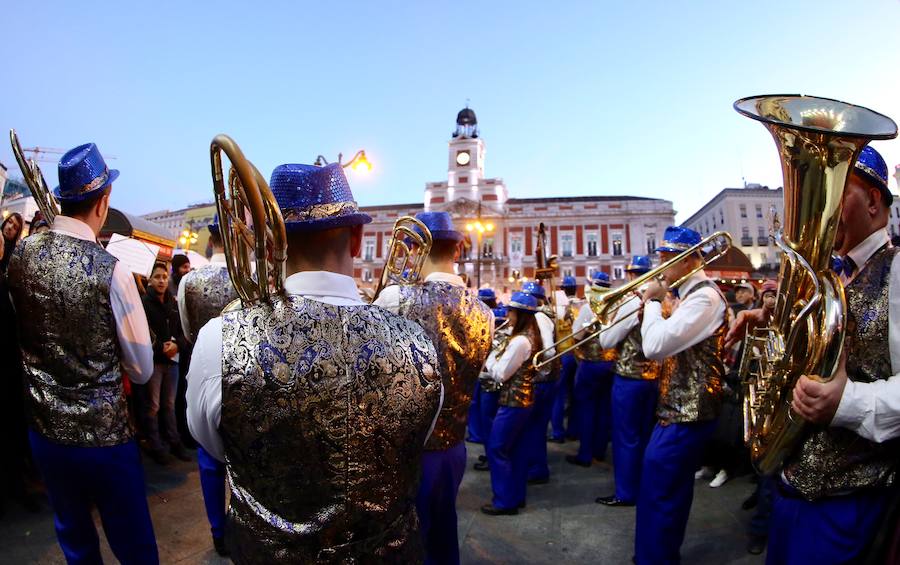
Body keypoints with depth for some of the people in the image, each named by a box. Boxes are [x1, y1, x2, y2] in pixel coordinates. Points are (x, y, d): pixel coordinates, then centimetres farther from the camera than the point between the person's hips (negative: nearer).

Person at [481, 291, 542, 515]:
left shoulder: (520, 341, -23)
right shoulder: (529, 336, 8)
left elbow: (500, 374, -20)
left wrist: (488, 354, -6)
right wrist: (497, 352, 4)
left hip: (513, 402, -10)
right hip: (523, 399, 10)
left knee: (496, 449, 0)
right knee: (516, 449, 17)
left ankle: (505, 501, 9)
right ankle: (517, 496, 28)